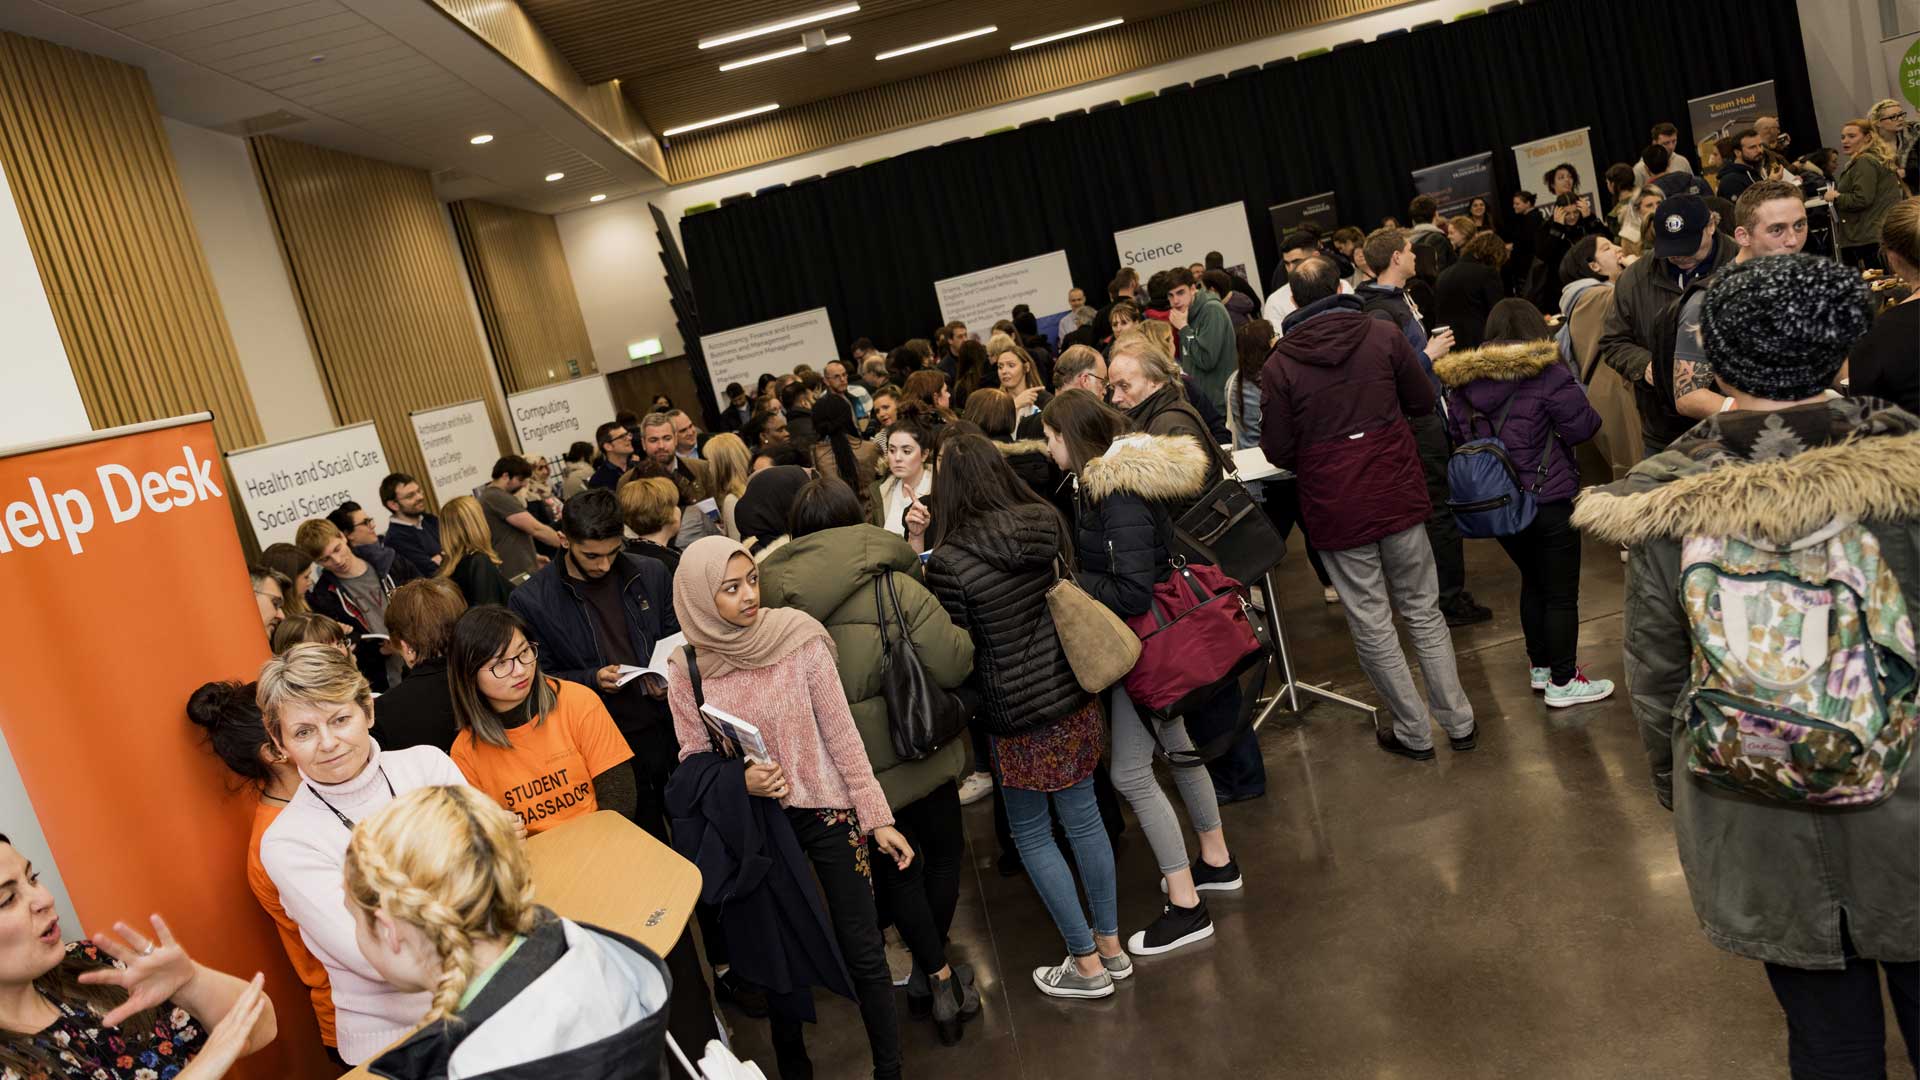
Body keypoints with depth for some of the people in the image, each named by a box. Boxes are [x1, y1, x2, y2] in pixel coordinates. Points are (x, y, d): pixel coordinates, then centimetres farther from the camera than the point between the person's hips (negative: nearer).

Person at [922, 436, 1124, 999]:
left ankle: (1087, 964, 20)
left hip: (1018, 714, -5)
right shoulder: (1048, 520, -5)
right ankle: (1110, 945, 31)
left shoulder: (949, 561, -19)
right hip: (1073, 694, 6)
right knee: (1083, 817, 19)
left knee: (1031, 834, 13)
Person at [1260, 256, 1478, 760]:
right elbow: (1424, 402, 4)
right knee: (1423, 610, 16)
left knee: (1372, 624, 10)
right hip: (1398, 495, 2)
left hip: (1335, 507, -2)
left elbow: (1278, 451, -7)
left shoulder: (1278, 364, -8)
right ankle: (1459, 722, 23)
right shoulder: (1383, 334, -4)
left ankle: (1414, 732, 20)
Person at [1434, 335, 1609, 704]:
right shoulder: (1546, 373, -15)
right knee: (1562, 593, 7)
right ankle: (1562, 683, 15)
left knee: (1532, 581, 24)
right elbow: (1583, 426, -12)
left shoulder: (1460, 384, 3)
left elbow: (1457, 438, 13)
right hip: (1548, 500, -6)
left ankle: (1540, 666, 35)